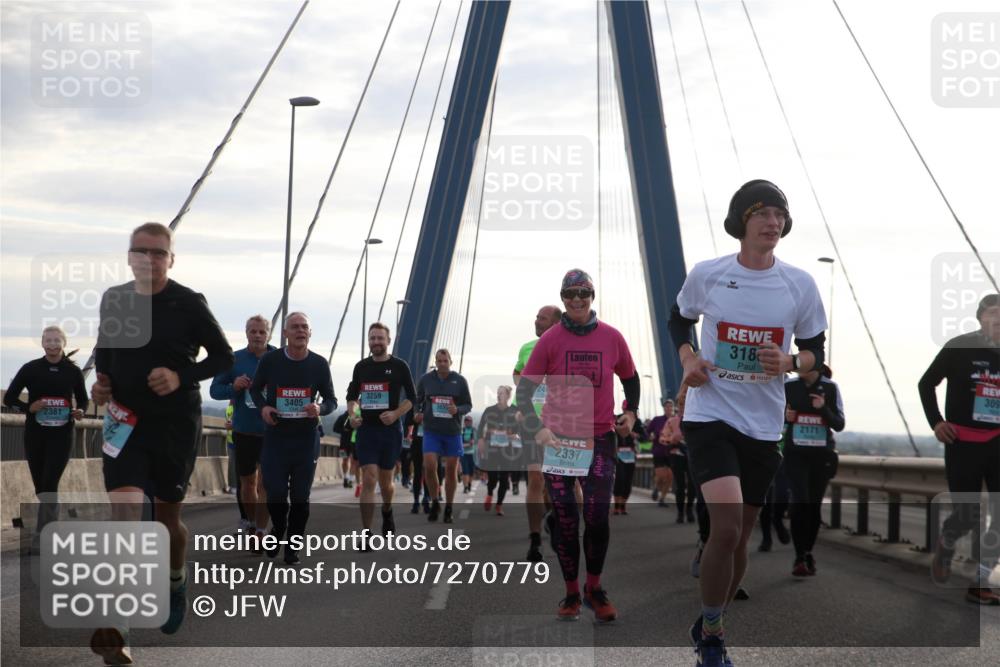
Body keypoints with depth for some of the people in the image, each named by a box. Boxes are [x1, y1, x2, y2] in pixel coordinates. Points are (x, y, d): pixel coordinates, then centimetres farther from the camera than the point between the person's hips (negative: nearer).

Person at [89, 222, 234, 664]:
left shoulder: (188, 303, -8)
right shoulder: (113, 300, 2)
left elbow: (223, 356, -3)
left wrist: (181, 376, -18)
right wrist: (100, 379, -1)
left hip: (176, 424, -1)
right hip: (125, 421, 1)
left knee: (167, 517, 11)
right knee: (124, 511, -16)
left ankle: (176, 582, 44)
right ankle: (116, 629, -19)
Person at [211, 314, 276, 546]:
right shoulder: (234, 359, 1)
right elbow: (215, 390, 5)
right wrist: (234, 387, -14)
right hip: (244, 431, 2)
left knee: (265, 483, -8)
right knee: (247, 482, 14)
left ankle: (260, 532, -4)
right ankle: (251, 524, 34)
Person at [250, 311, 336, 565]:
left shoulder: (319, 364, -3)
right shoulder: (270, 360, -4)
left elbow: (331, 400, 5)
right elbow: (255, 388, 11)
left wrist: (320, 409, -18)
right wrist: (263, 406, -9)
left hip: (306, 438, 1)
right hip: (275, 436, -1)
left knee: (301, 496, 4)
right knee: (275, 493, -2)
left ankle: (293, 545, 21)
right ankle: (278, 530, 30)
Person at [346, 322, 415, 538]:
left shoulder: (399, 366, 0)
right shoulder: (361, 367, 7)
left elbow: (411, 397, 1)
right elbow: (352, 396, 16)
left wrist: (396, 414, -15)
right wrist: (352, 414, -4)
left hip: (390, 430, -1)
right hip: (366, 429, 1)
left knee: (385, 481, 12)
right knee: (369, 480, -10)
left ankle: (387, 511, 44)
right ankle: (367, 534, -10)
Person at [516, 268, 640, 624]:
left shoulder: (612, 338, 3)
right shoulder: (550, 339, -2)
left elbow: (630, 378, 19)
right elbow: (524, 389, -1)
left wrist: (630, 412, 5)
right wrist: (536, 429, -13)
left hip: (600, 438, 0)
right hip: (558, 439, 0)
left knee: (597, 516, -6)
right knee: (564, 519, 3)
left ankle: (594, 589, 13)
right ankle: (571, 593, 16)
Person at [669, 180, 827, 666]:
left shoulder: (800, 284, -2)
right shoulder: (706, 274, -5)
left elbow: (817, 352, 7)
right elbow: (679, 319, 14)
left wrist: (789, 362, -15)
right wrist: (688, 360, -5)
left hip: (764, 425, 3)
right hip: (710, 414, -3)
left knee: (740, 537, 11)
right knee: (727, 527, -19)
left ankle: (708, 627, 34)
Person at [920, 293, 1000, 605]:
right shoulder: (959, 347, -6)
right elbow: (926, 383, 4)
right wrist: (936, 422, -4)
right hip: (962, 442, -3)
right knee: (968, 515, -2)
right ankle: (945, 545, 34)